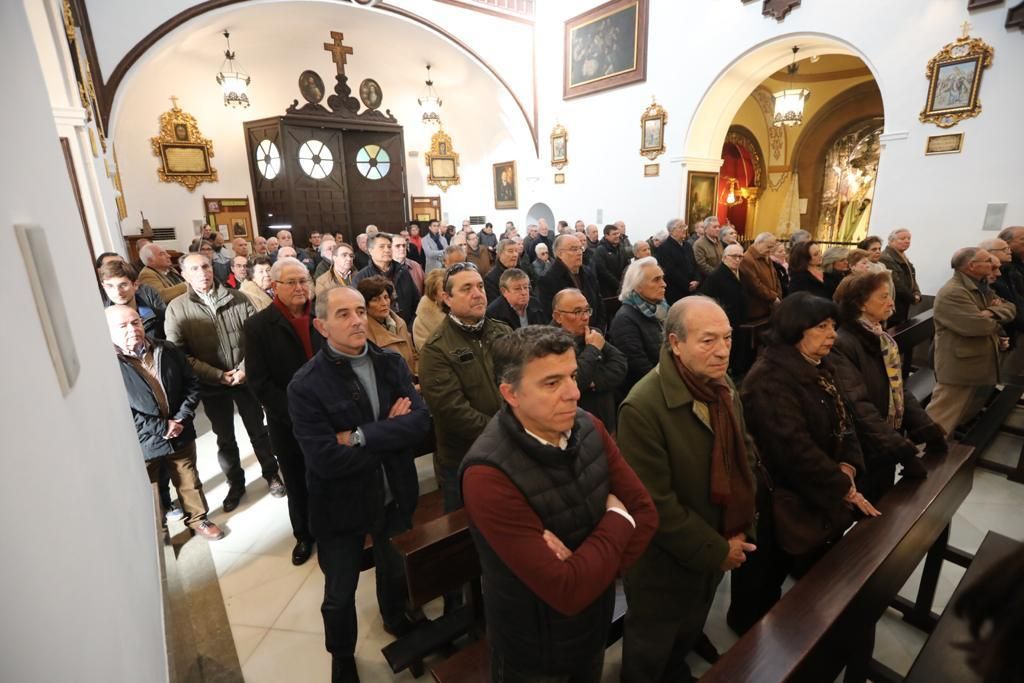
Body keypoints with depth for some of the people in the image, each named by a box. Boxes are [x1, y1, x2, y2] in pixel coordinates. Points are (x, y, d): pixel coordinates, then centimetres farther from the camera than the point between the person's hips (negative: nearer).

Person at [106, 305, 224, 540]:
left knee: (190, 482, 20)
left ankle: (198, 519, 41)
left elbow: (192, 382, 3)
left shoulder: (168, 351, -1)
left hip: (181, 435, 4)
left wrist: (182, 418, -10)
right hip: (142, 444, -3)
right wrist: (162, 427, -17)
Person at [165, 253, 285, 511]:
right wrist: (218, 375, -16)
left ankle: (271, 474, 33)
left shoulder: (238, 299, -5)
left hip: (247, 378, 0)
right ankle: (235, 483, 34)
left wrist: (245, 368, -17)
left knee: (258, 431, 13)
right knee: (225, 439, 15)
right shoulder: (176, 309, -7)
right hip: (212, 385, 0)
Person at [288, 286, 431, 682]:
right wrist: (390, 433, -21)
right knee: (339, 594, 20)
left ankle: (396, 619, 61)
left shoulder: (392, 364, -8)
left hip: (395, 496, 4)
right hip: (342, 504, -3)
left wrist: (361, 436, -26)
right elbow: (325, 460, -27)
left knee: (396, 571, 28)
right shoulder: (305, 385, -20)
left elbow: (421, 422, -18)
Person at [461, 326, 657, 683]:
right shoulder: (488, 476, -33)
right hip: (536, 650, -5)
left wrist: (587, 568, -24)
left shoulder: (588, 428, -14)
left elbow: (645, 512, -9)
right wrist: (616, 519, -20)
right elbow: (567, 592, -32)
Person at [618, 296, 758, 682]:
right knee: (650, 651, 21)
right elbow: (655, 505, -28)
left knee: (689, 633, 32)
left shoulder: (722, 385, -4)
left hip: (717, 550, 8)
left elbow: (745, 452, 7)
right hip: (664, 562, -7)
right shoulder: (643, 408, -33)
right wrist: (717, 550, -17)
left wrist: (741, 529, -1)